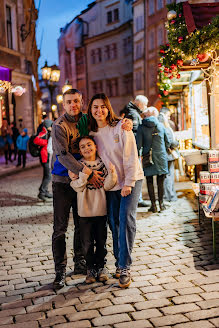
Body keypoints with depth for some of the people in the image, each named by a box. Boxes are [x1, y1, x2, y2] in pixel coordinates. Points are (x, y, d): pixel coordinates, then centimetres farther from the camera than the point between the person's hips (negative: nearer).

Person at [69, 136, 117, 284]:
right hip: (85, 210, -1)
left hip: (101, 209, 1)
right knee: (87, 241, 5)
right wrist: (84, 174, -23)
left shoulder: (103, 164, 3)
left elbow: (107, 186, -4)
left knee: (101, 241, 9)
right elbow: (78, 188, -9)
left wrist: (111, 173, -20)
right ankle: (91, 268, 20)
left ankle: (101, 267, 25)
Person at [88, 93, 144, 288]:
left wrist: (129, 183, -16)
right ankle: (119, 262, 19)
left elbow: (131, 156, -13)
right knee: (114, 223, 5)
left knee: (126, 219, -13)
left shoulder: (121, 127, -11)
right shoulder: (91, 132, 2)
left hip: (131, 180, -4)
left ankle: (124, 267, -8)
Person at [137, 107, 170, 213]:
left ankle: (153, 205, 6)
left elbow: (139, 145, -8)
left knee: (149, 181, 6)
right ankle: (161, 203, 13)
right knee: (160, 182, 9)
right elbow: (167, 143, 8)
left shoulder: (141, 127, -4)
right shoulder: (161, 125, 3)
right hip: (161, 157, 2)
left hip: (148, 158, -2)